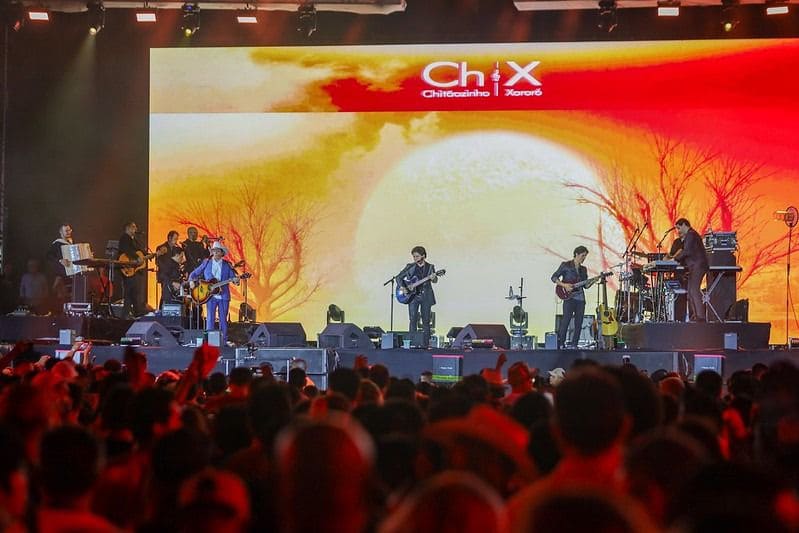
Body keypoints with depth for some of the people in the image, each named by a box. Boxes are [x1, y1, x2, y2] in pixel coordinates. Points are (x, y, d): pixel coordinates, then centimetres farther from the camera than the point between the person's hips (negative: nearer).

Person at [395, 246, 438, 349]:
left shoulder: (430, 267, 4)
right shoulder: (410, 267, 4)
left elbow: (435, 280, -5)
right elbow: (399, 277, 8)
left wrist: (433, 278, -28)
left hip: (426, 296, 0)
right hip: (412, 295, 0)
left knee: (426, 321, 2)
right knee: (413, 319, -8)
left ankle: (425, 344, 6)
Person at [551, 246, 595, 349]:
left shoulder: (583, 269, 18)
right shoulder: (565, 265, 2)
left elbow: (586, 285, 16)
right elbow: (554, 277, -1)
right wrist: (564, 285, -15)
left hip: (580, 299, 6)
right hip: (569, 297, -6)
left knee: (579, 324, 2)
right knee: (566, 320, -14)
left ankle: (574, 345, 7)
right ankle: (560, 344, -12)